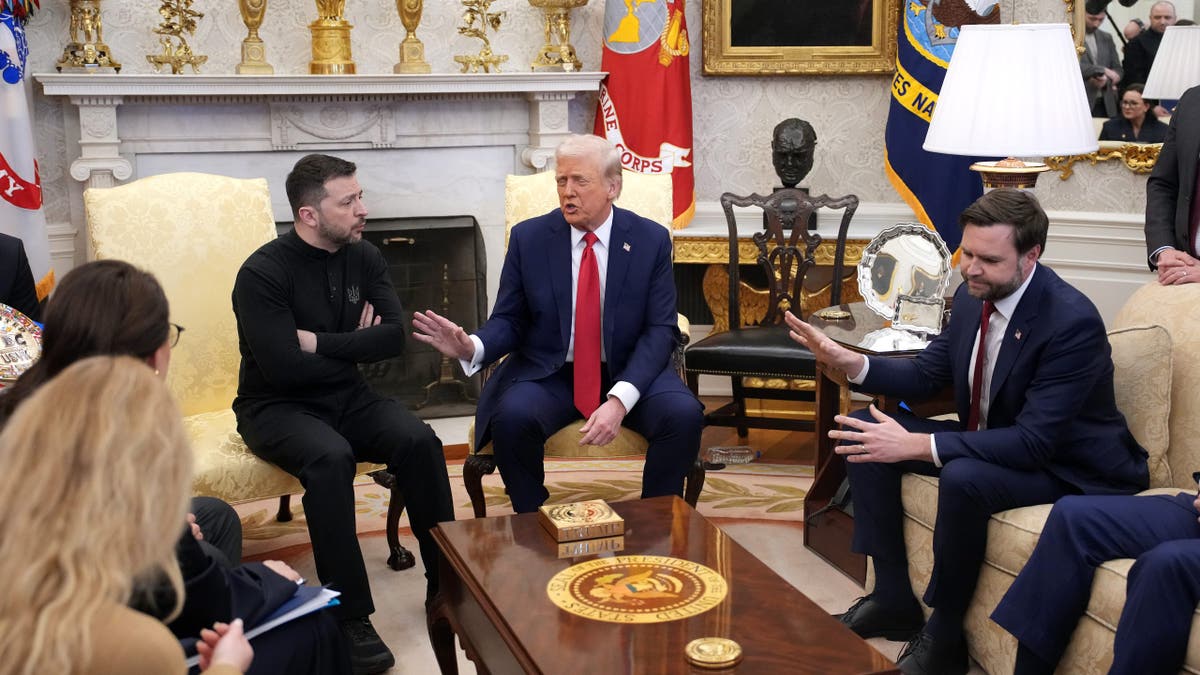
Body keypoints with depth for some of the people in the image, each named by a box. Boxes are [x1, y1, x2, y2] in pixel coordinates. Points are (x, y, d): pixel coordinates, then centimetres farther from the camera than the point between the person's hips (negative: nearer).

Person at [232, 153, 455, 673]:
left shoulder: (365, 258, 1)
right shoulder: (264, 273, -16)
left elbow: (394, 337, -8)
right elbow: (284, 368, -24)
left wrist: (321, 342, -16)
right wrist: (354, 345, -10)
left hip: (346, 397, 5)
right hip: (277, 408, -5)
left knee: (419, 441, -22)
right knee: (330, 456, -36)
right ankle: (350, 616, -29)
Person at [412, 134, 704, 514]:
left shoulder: (651, 240, -2)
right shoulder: (529, 237, -1)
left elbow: (660, 330, -7)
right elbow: (509, 321, 2)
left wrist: (620, 399, -24)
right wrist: (472, 347, -23)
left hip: (629, 373, 0)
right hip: (547, 374, 0)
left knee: (684, 415, -28)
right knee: (511, 417, -32)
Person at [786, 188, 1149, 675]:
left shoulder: (1073, 322, -28)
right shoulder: (972, 296, -5)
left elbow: (1033, 443, -33)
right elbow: (926, 374, 6)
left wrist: (918, 446, -37)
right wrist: (848, 362, -13)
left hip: (1068, 466, -8)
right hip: (991, 442, 8)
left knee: (963, 479, -37)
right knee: (864, 430, -1)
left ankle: (945, 635, -13)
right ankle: (893, 599, 5)